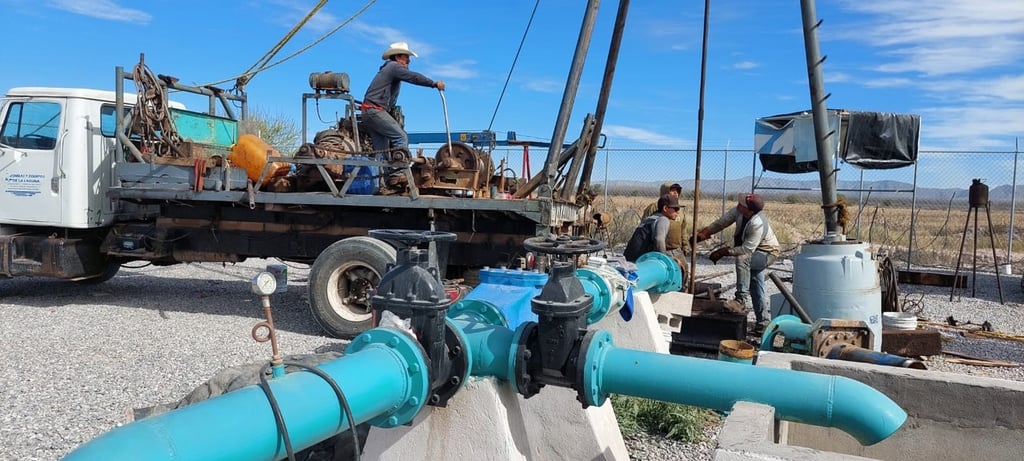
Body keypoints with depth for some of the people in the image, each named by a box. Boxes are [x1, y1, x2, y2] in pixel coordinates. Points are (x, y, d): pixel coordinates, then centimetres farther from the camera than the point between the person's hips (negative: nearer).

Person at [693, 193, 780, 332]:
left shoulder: (757, 224, -38)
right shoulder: (739, 211, -17)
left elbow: (747, 250, -36)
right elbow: (722, 222, -8)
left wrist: (724, 251, -30)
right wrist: (704, 233, -18)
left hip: (767, 253, -9)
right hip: (755, 253, 9)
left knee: (742, 259, -36)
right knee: (756, 286, 15)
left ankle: (741, 299, -33)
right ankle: (761, 322, 30)